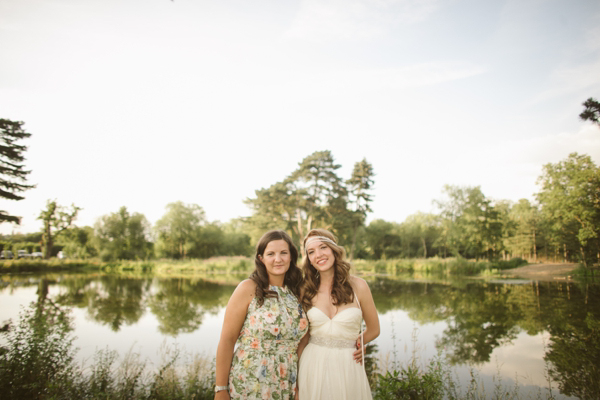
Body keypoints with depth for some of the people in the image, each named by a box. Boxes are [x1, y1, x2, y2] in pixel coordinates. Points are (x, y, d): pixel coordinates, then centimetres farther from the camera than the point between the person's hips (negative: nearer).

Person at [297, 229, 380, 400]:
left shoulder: (358, 286, -7)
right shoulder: (307, 290, -3)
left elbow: (373, 330, 4)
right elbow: (303, 335, 1)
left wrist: (345, 346, 7)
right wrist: (295, 382, -1)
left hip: (347, 366, -1)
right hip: (312, 365, 1)